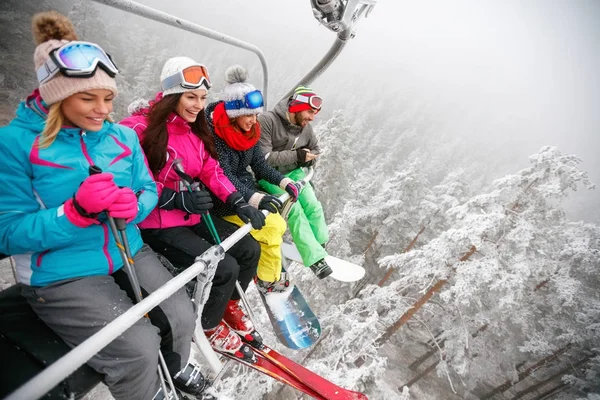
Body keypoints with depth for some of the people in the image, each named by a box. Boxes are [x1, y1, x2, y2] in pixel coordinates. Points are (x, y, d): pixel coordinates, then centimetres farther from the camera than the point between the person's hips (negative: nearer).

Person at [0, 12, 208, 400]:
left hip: (130, 253, 4)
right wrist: (77, 211, -27)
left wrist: (134, 204, -18)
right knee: (138, 347, -19)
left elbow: (150, 190, 6)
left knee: (182, 317, -8)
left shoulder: (123, 136, 2)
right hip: (61, 275, -3)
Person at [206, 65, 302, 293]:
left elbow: (259, 165, 5)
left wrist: (284, 181, -10)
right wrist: (255, 199, -39)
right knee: (272, 227, -16)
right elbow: (224, 176, -27)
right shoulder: (214, 134, -21)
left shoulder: (248, 131, 1)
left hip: (246, 191, 8)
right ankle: (269, 280, 6)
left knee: (278, 225, 0)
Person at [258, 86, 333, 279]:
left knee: (314, 207, -11)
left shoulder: (306, 127, 1)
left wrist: (309, 158, -6)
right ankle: (315, 258, -18)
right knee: (295, 210, -22)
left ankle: (320, 248, 7)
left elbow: (315, 149, 19)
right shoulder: (267, 120, -19)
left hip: (294, 173, 6)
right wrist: (296, 156, -25)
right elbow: (263, 157, -25)